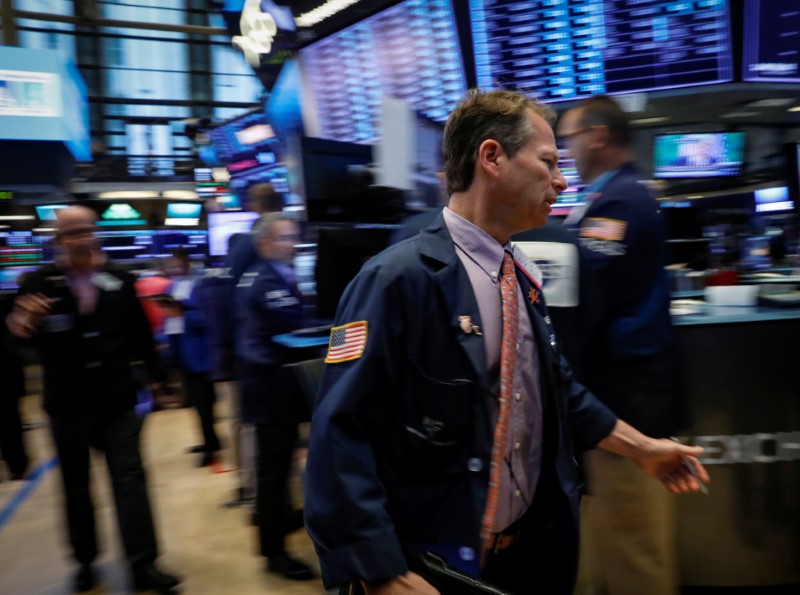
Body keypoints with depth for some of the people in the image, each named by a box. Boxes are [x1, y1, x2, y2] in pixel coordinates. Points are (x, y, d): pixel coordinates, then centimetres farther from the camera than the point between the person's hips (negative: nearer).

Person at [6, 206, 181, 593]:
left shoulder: (120, 280, -1)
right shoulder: (40, 283, -6)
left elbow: (139, 334, 4)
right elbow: (19, 332, -9)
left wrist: (156, 376, 6)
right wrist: (20, 325, -33)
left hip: (116, 399, 0)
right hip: (67, 403, 0)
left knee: (129, 478, 1)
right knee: (75, 485, 14)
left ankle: (143, 563, 9)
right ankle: (85, 560, 32)